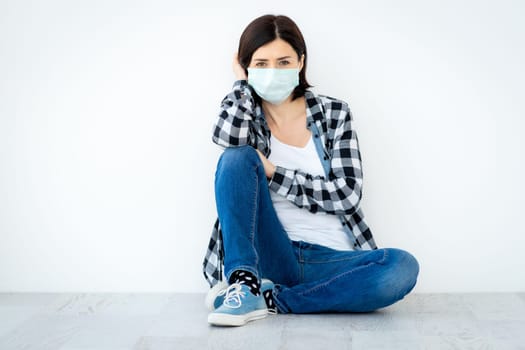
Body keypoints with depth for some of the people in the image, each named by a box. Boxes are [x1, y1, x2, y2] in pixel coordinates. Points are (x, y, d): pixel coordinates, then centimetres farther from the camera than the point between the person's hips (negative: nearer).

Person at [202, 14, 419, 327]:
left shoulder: (334, 112, 5)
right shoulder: (245, 116, 7)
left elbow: (348, 193, -5)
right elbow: (229, 139, -20)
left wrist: (273, 174, -9)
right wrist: (242, 83, -3)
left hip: (330, 260, 1)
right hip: (271, 256, 0)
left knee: (403, 267, -30)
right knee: (237, 158, -20)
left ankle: (272, 299, -24)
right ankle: (244, 285, -29)